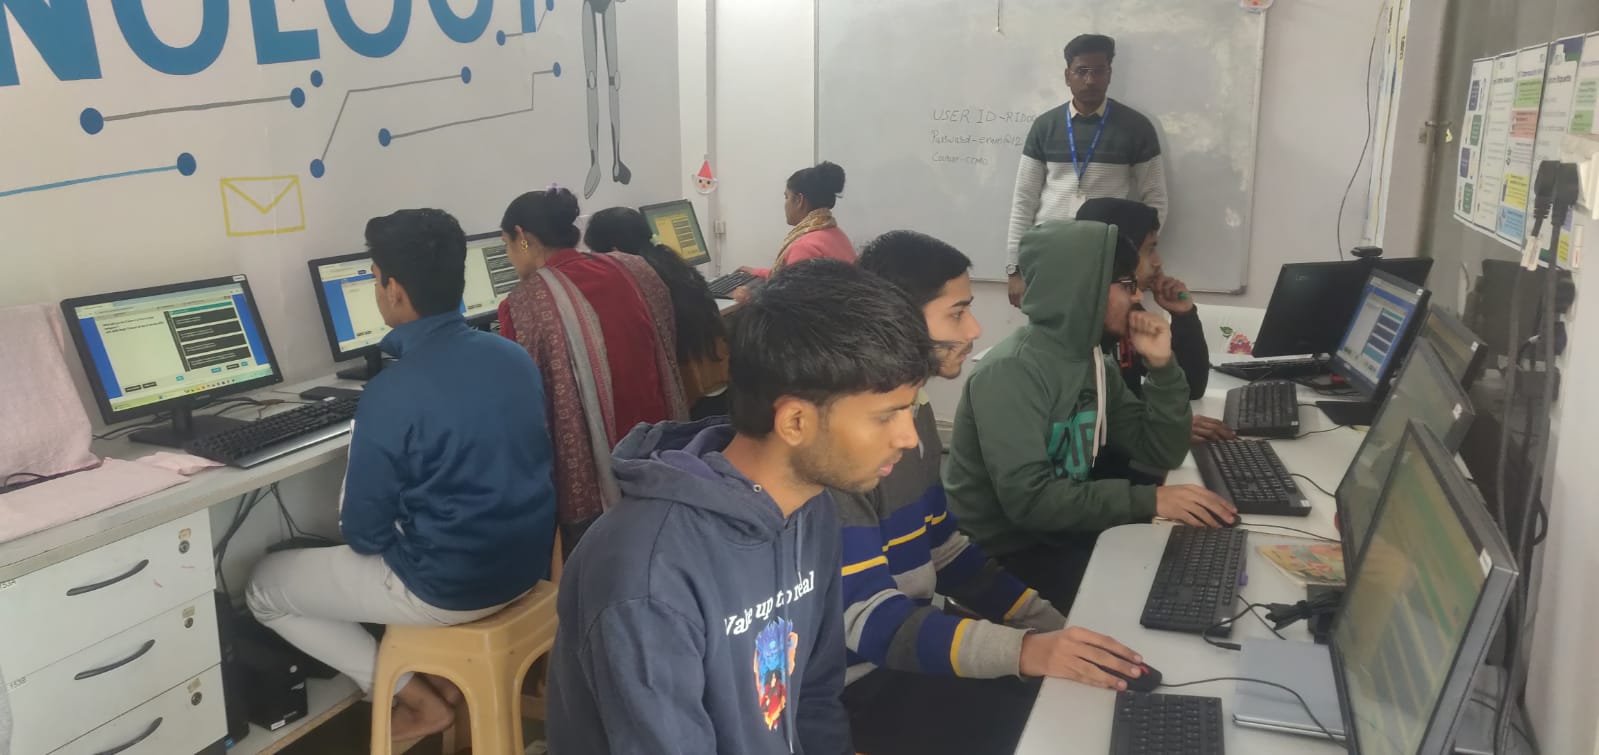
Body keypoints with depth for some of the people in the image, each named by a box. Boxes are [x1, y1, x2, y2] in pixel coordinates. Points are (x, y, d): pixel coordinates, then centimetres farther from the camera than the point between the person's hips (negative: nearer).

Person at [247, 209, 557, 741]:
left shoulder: (391, 394, -23)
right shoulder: (516, 356, -2)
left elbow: (363, 534, -14)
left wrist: (364, 532, 10)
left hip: (450, 588, -7)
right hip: (527, 562, 7)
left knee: (264, 586, 14)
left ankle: (417, 698, 11)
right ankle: (446, 672, 22)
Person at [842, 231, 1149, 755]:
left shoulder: (914, 411, 5)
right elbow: (868, 621, -28)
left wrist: (1060, 632, 2)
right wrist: (1021, 650, -37)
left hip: (910, 648, 8)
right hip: (859, 684, -8)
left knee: (1092, 695, -1)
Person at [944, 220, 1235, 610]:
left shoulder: (1094, 363, 4)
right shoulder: (1012, 372, -23)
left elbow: (1162, 454, 4)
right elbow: (1027, 498, -31)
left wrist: (1162, 366, -8)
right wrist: (1147, 500, -32)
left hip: (1061, 534, 8)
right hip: (1005, 555, -8)